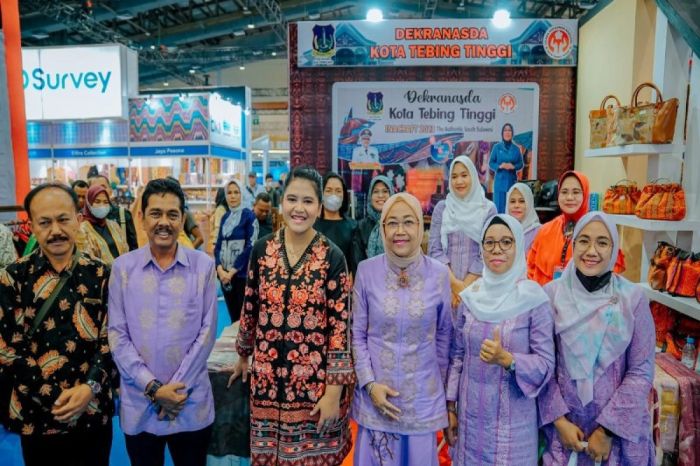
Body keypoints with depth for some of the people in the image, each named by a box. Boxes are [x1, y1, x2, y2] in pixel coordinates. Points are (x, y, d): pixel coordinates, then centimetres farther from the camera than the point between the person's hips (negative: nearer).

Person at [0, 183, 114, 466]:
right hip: (37, 416, -1)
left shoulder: (100, 275, -2)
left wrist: (90, 387, -18)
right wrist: (54, 396, -14)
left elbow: (111, 339, -3)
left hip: (94, 413, 1)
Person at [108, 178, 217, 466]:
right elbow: (117, 335, -3)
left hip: (192, 404, 0)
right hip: (138, 404, 1)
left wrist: (178, 387, -10)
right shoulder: (123, 267, -2)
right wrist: (152, 387, -10)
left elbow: (207, 332, -4)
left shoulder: (203, 265, -4)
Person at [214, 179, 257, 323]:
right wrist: (220, 269, -7)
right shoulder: (225, 217, 12)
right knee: (233, 315, 12)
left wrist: (233, 271, -13)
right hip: (224, 273, 5)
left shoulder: (249, 215, -5)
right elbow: (218, 245, 9)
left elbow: (251, 246, -12)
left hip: (241, 273, -5)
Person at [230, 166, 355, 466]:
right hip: (267, 377, 3)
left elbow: (340, 324, -11)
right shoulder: (261, 250, -1)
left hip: (316, 381, -2)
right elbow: (250, 308, 9)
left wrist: (334, 391, -12)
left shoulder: (333, 257, -10)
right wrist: (243, 356, 18)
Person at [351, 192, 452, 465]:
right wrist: (369, 384, -8)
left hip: (423, 394, 1)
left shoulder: (439, 273, -6)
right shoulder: (367, 271, -8)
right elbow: (357, 334, -2)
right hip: (376, 392, 0)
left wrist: (440, 382, 10)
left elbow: (444, 334, 4)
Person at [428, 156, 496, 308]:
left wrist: (466, 285, -10)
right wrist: (453, 283, -11)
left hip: (476, 284, -1)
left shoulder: (488, 209, -1)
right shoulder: (441, 208, 2)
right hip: (445, 284, 1)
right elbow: (434, 249, -2)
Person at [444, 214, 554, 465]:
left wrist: (507, 359, -26)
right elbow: (457, 355, 5)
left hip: (513, 419, -3)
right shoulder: (469, 297, -1)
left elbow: (546, 364, -9)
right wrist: (450, 407, 5)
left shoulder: (534, 300, -11)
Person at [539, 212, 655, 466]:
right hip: (562, 421, 0)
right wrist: (559, 420, -8)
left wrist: (607, 430, -9)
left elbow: (641, 371, -7)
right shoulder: (551, 293, -8)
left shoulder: (633, 298, -9)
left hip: (618, 425, 0)